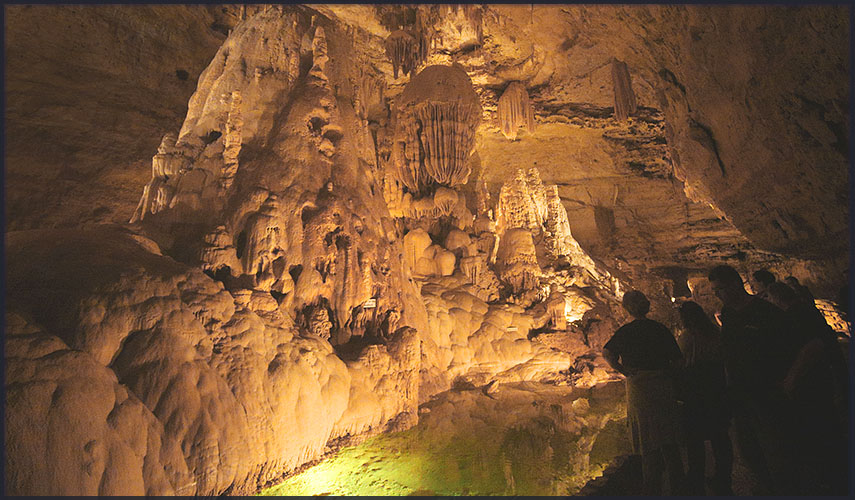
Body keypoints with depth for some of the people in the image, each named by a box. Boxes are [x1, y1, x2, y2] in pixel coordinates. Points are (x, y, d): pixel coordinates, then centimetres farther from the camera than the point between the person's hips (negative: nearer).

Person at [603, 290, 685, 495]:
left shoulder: (626, 331, -6)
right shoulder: (660, 328, 3)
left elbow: (607, 353, -17)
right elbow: (677, 359, 7)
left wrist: (626, 372, -8)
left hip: (639, 388, -4)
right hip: (664, 387, 4)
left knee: (649, 446, 5)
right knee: (669, 443, 17)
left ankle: (652, 489, 12)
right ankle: (677, 488, 25)